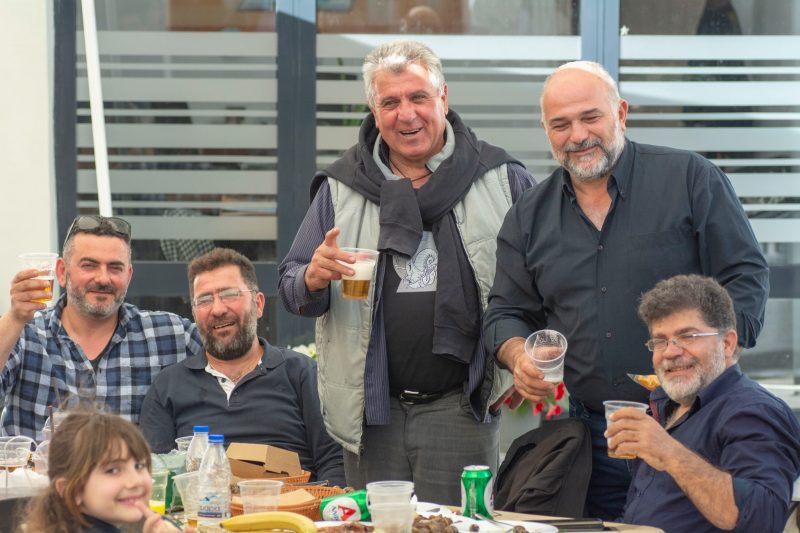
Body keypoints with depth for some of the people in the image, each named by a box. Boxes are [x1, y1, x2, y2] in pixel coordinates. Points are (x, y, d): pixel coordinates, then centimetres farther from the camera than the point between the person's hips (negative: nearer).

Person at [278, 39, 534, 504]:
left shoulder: (503, 181, 3)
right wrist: (314, 278, -14)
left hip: (461, 408, -2)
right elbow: (290, 287, 10)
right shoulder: (340, 190, 8)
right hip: (371, 409, 2)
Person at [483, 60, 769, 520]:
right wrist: (519, 356, -5)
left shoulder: (691, 179, 1)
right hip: (585, 434, 3)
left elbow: (746, 277, -2)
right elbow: (507, 312, 17)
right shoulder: (529, 216, 13)